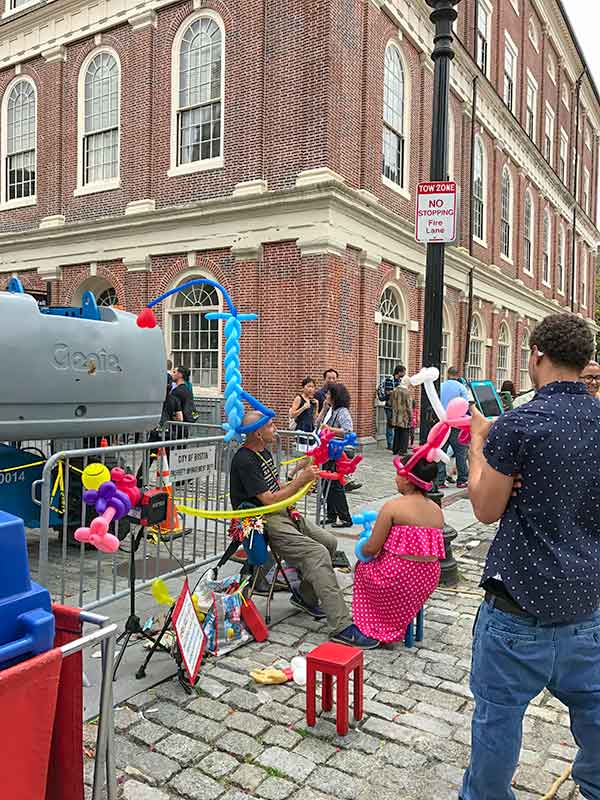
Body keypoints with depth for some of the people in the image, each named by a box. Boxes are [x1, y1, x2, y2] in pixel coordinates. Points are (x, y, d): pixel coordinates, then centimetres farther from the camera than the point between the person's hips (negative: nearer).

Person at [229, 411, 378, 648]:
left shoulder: (264, 452, 14)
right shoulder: (245, 461, -17)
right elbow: (268, 500, -20)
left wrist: (301, 480, -1)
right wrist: (300, 480, -15)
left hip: (282, 513, 10)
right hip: (264, 522, -10)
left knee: (329, 542, 4)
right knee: (318, 554, -22)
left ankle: (305, 597, 18)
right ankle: (341, 627, -23)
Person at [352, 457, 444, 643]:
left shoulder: (392, 507, -14)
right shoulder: (437, 510, 4)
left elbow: (371, 549, -13)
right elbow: (432, 548, 11)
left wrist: (362, 549, 11)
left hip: (398, 576, -6)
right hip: (429, 578, 6)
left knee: (362, 566, 24)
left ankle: (370, 627, 27)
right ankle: (391, 628, 32)